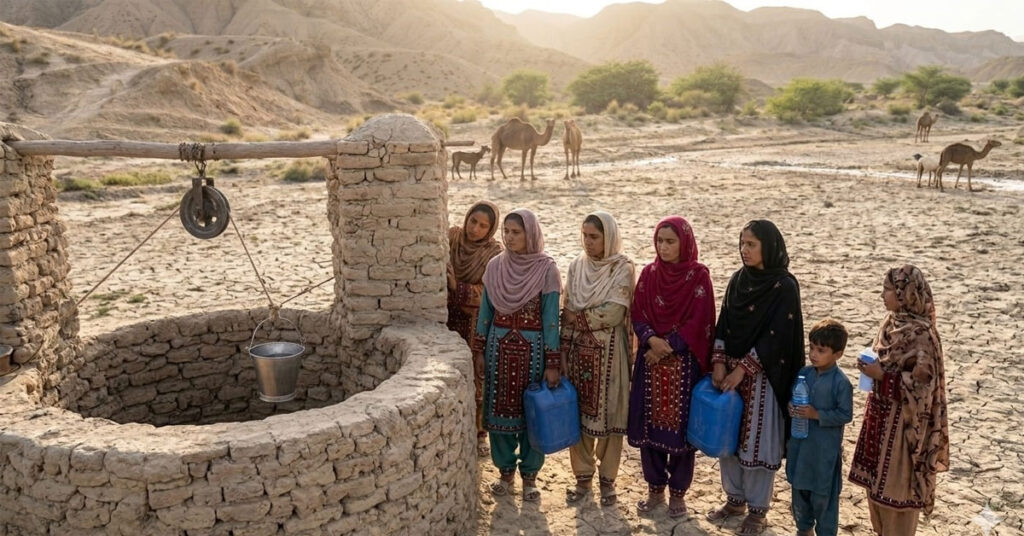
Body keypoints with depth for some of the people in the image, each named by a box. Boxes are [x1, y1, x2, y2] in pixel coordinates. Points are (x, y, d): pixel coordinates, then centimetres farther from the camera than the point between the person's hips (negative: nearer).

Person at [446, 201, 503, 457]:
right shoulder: (452, 236, -3)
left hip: (477, 323, -2)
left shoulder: (494, 253, -10)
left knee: (478, 376, 4)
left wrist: (455, 287, -30)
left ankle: (479, 433, 20)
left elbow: (485, 292, -16)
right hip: (448, 319, 2)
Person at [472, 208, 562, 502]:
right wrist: (479, 349, 8)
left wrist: (552, 363, -9)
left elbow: (551, 318, -8)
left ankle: (529, 475, 22)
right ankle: (505, 471, 26)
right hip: (499, 346, 3)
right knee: (499, 409, 9)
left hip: (532, 348, -3)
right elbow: (485, 310, 9)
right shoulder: (495, 266, 2)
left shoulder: (546, 269, -9)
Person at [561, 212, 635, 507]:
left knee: (608, 413, 4)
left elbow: (612, 313, -17)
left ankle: (607, 479, 19)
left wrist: (577, 317, -7)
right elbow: (568, 312, 8)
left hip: (609, 350, -4)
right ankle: (583, 476, 22)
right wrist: (564, 350, 3)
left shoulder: (623, 269, -7)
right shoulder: (577, 266, 7)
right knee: (578, 412, 8)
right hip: (578, 349, 4)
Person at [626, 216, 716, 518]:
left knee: (680, 425, 4)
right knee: (649, 424, 7)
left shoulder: (698, 276, -6)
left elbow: (698, 323, -10)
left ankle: (678, 493, 20)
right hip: (650, 360, 3)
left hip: (685, 362, -3)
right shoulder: (648, 274, 4)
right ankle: (655, 488, 24)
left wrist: (668, 347, -15)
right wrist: (652, 340, -16)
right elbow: (638, 315, 2)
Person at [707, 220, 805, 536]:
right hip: (731, 369, 6)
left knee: (757, 440, 3)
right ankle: (735, 499, 30)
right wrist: (719, 363, -5)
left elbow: (775, 336, -16)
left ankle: (758, 510, 19)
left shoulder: (784, 286, -12)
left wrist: (743, 369, -18)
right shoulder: (738, 279, 6)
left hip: (763, 374, -6)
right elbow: (724, 325, 6)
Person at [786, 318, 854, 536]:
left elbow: (845, 414, -15)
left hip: (825, 447, -6)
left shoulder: (841, 382, -17)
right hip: (800, 441, 6)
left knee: (823, 493, 6)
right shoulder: (804, 373, 1)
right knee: (799, 486, 19)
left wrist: (817, 414, -22)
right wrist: (791, 407, -10)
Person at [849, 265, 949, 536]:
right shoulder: (892, 321, 4)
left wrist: (882, 376, -24)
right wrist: (873, 368, 3)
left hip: (903, 418, -8)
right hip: (881, 412, 8)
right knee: (877, 479, 19)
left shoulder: (921, 333, -21)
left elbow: (923, 383, -22)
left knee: (896, 483, 5)